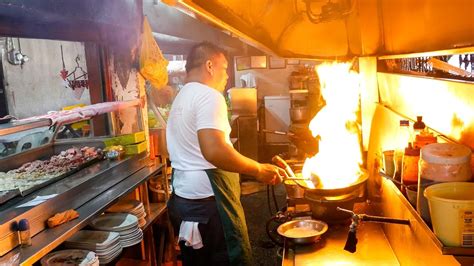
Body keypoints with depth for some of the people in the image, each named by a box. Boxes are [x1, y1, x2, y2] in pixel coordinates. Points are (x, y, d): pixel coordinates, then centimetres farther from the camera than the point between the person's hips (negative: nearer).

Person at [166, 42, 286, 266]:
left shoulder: (181, 98, 17)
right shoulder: (209, 96, -14)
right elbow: (214, 151, -28)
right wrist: (258, 170, -18)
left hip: (183, 196, 10)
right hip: (208, 199, -10)